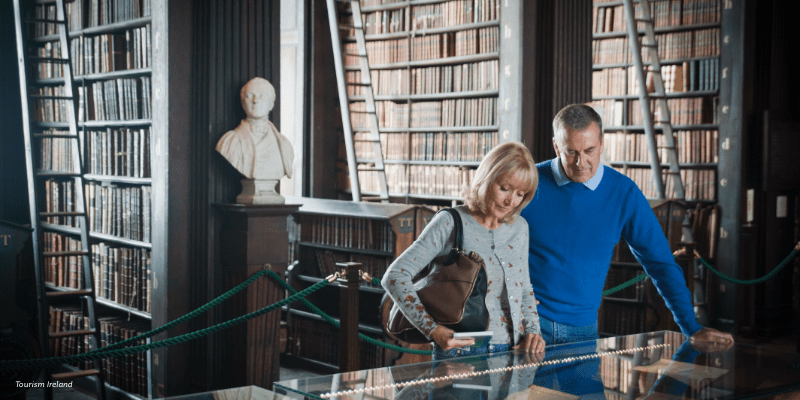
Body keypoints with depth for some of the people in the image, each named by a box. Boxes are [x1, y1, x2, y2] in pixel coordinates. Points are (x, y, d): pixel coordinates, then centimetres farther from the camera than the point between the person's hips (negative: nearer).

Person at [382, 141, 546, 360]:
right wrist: (433, 330, -17)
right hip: (461, 353, -5)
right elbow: (394, 277, -9)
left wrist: (532, 331, 7)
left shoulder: (519, 228, 14)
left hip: (512, 351, 5)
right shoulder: (450, 223, -4)